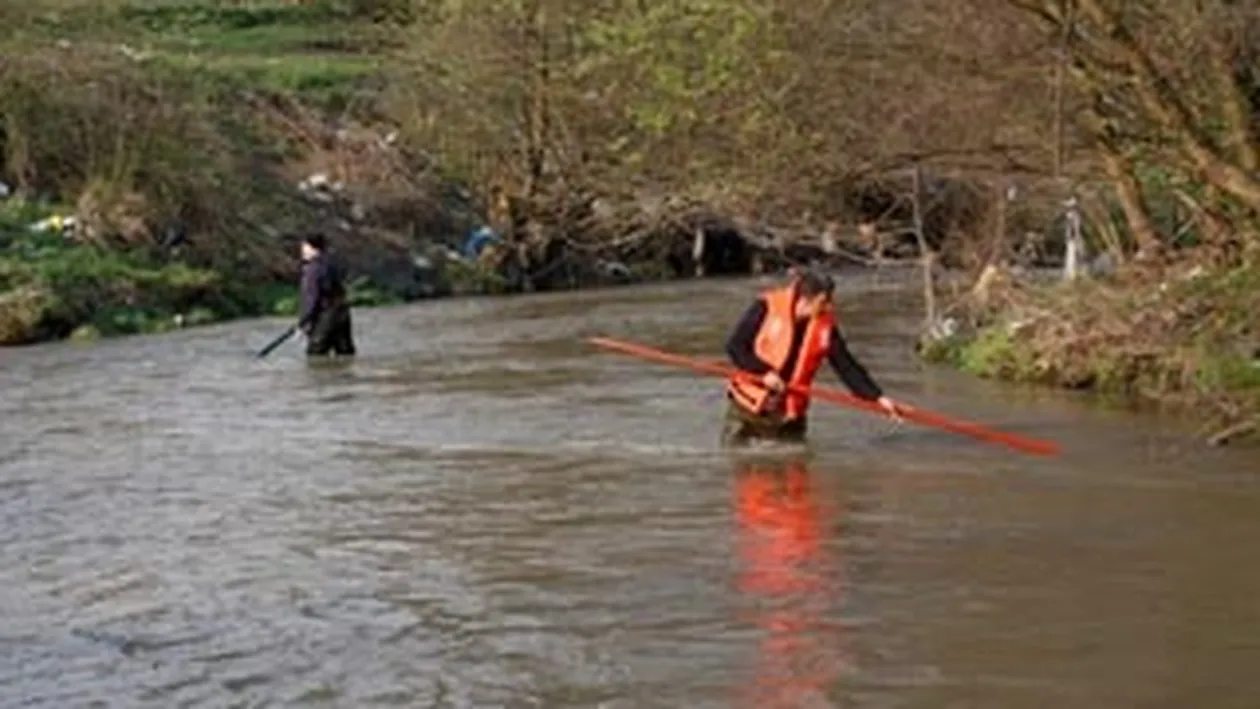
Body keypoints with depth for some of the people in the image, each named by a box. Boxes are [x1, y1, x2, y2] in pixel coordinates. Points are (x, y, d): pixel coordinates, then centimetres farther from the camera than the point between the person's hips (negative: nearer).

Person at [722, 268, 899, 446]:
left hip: (788, 414, 3)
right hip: (748, 405, -3)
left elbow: (847, 367, 0)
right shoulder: (767, 308, -12)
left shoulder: (825, 325, -2)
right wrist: (763, 371, -24)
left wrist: (878, 397, -8)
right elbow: (734, 346, -12)